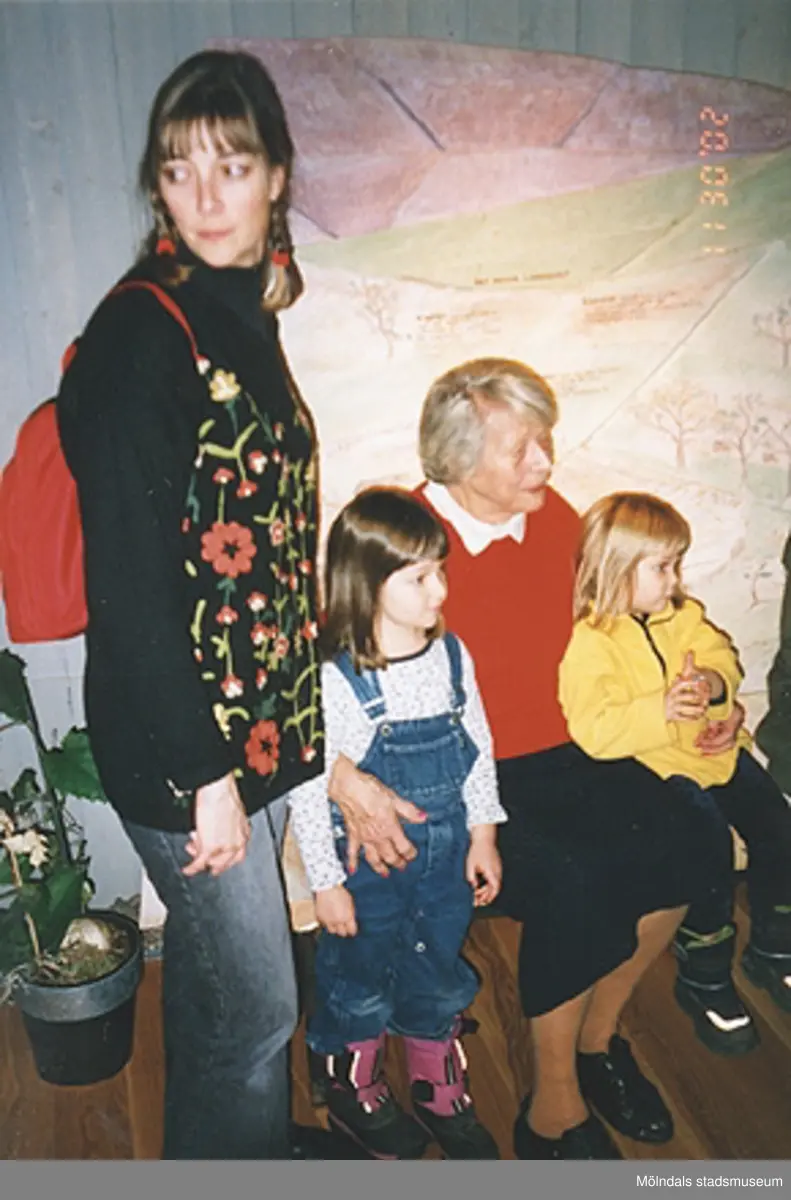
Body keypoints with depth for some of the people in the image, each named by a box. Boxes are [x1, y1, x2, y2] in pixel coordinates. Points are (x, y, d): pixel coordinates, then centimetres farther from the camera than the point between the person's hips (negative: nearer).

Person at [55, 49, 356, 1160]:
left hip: (258, 718, 8)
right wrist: (202, 773, -18)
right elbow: (128, 582, -21)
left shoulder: (243, 315, 8)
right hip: (181, 741, -8)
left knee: (212, 971, 26)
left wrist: (283, 725, 15)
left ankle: (234, 1142, 50)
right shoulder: (141, 330, -18)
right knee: (255, 1005, 9)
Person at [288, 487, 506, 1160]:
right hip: (368, 865, -4)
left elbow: (478, 750, 4)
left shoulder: (452, 656, -7)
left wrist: (483, 836, 6)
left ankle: (440, 1089, 46)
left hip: (445, 858, 5)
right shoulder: (334, 681, -24)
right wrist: (326, 883, -11)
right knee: (360, 984, 18)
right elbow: (308, 789, -17)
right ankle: (355, 1092, 44)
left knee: (439, 978, 22)